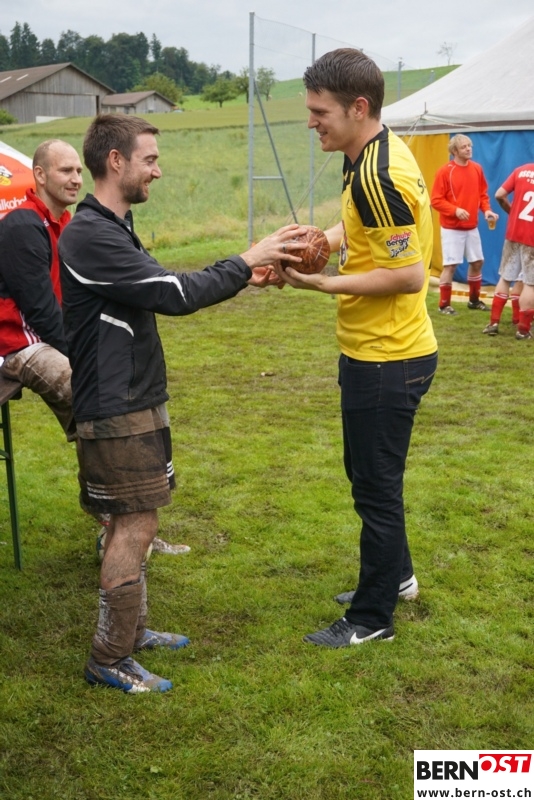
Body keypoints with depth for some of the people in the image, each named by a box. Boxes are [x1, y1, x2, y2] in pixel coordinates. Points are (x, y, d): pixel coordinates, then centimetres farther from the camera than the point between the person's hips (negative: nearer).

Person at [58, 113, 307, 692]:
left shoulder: (110, 228, 14)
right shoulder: (91, 235, -20)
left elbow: (162, 294, 16)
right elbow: (175, 295, -23)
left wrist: (243, 279, 7)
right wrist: (246, 261, -13)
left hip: (135, 399, 10)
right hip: (115, 407, -10)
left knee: (132, 521, 17)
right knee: (135, 525, -4)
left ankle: (131, 628, 30)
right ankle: (109, 660, 7)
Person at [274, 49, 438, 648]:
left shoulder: (378, 176, -24)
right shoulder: (374, 156, 6)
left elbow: (409, 275, -24)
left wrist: (325, 283, -20)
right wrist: (319, 239, 0)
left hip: (387, 359, -10)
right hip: (375, 351, 10)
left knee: (376, 486, 3)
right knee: (367, 470, 23)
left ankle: (372, 618, 20)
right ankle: (396, 575, 42)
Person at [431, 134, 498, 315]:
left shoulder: (477, 169, 5)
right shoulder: (445, 171, -12)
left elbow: (482, 194, 12)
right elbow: (435, 200, -13)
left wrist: (487, 210, -6)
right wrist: (455, 210, -25)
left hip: (472, 227, 6)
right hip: (452, 227, -6)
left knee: (477, 262, 12)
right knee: (450, 265, -5)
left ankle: (474, 300, 28)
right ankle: (444, 304, 5)